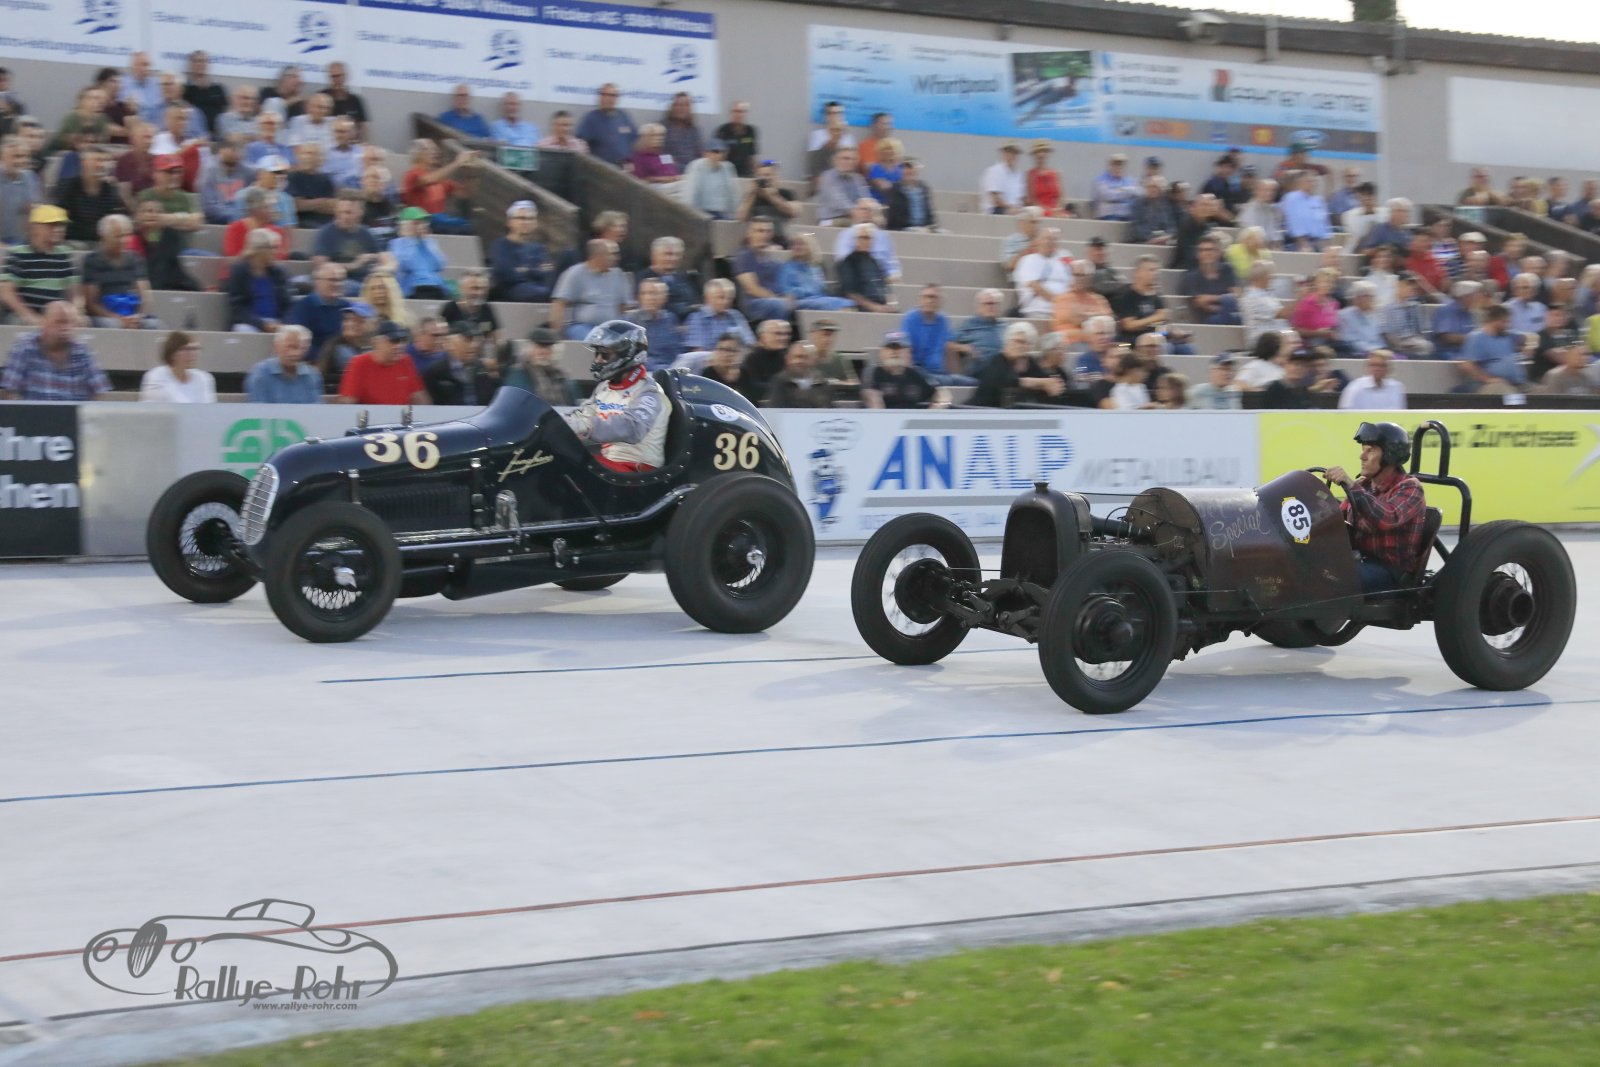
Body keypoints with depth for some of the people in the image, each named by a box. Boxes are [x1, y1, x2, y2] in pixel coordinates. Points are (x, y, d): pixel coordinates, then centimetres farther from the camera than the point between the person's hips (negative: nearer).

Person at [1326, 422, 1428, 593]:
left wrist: (1351, 486, -35)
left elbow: (1387, 520, -29)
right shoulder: (1362, 485, 13)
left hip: (1394, 571, -7)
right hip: (1361, 561, 7)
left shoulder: (1409, 488, -8)